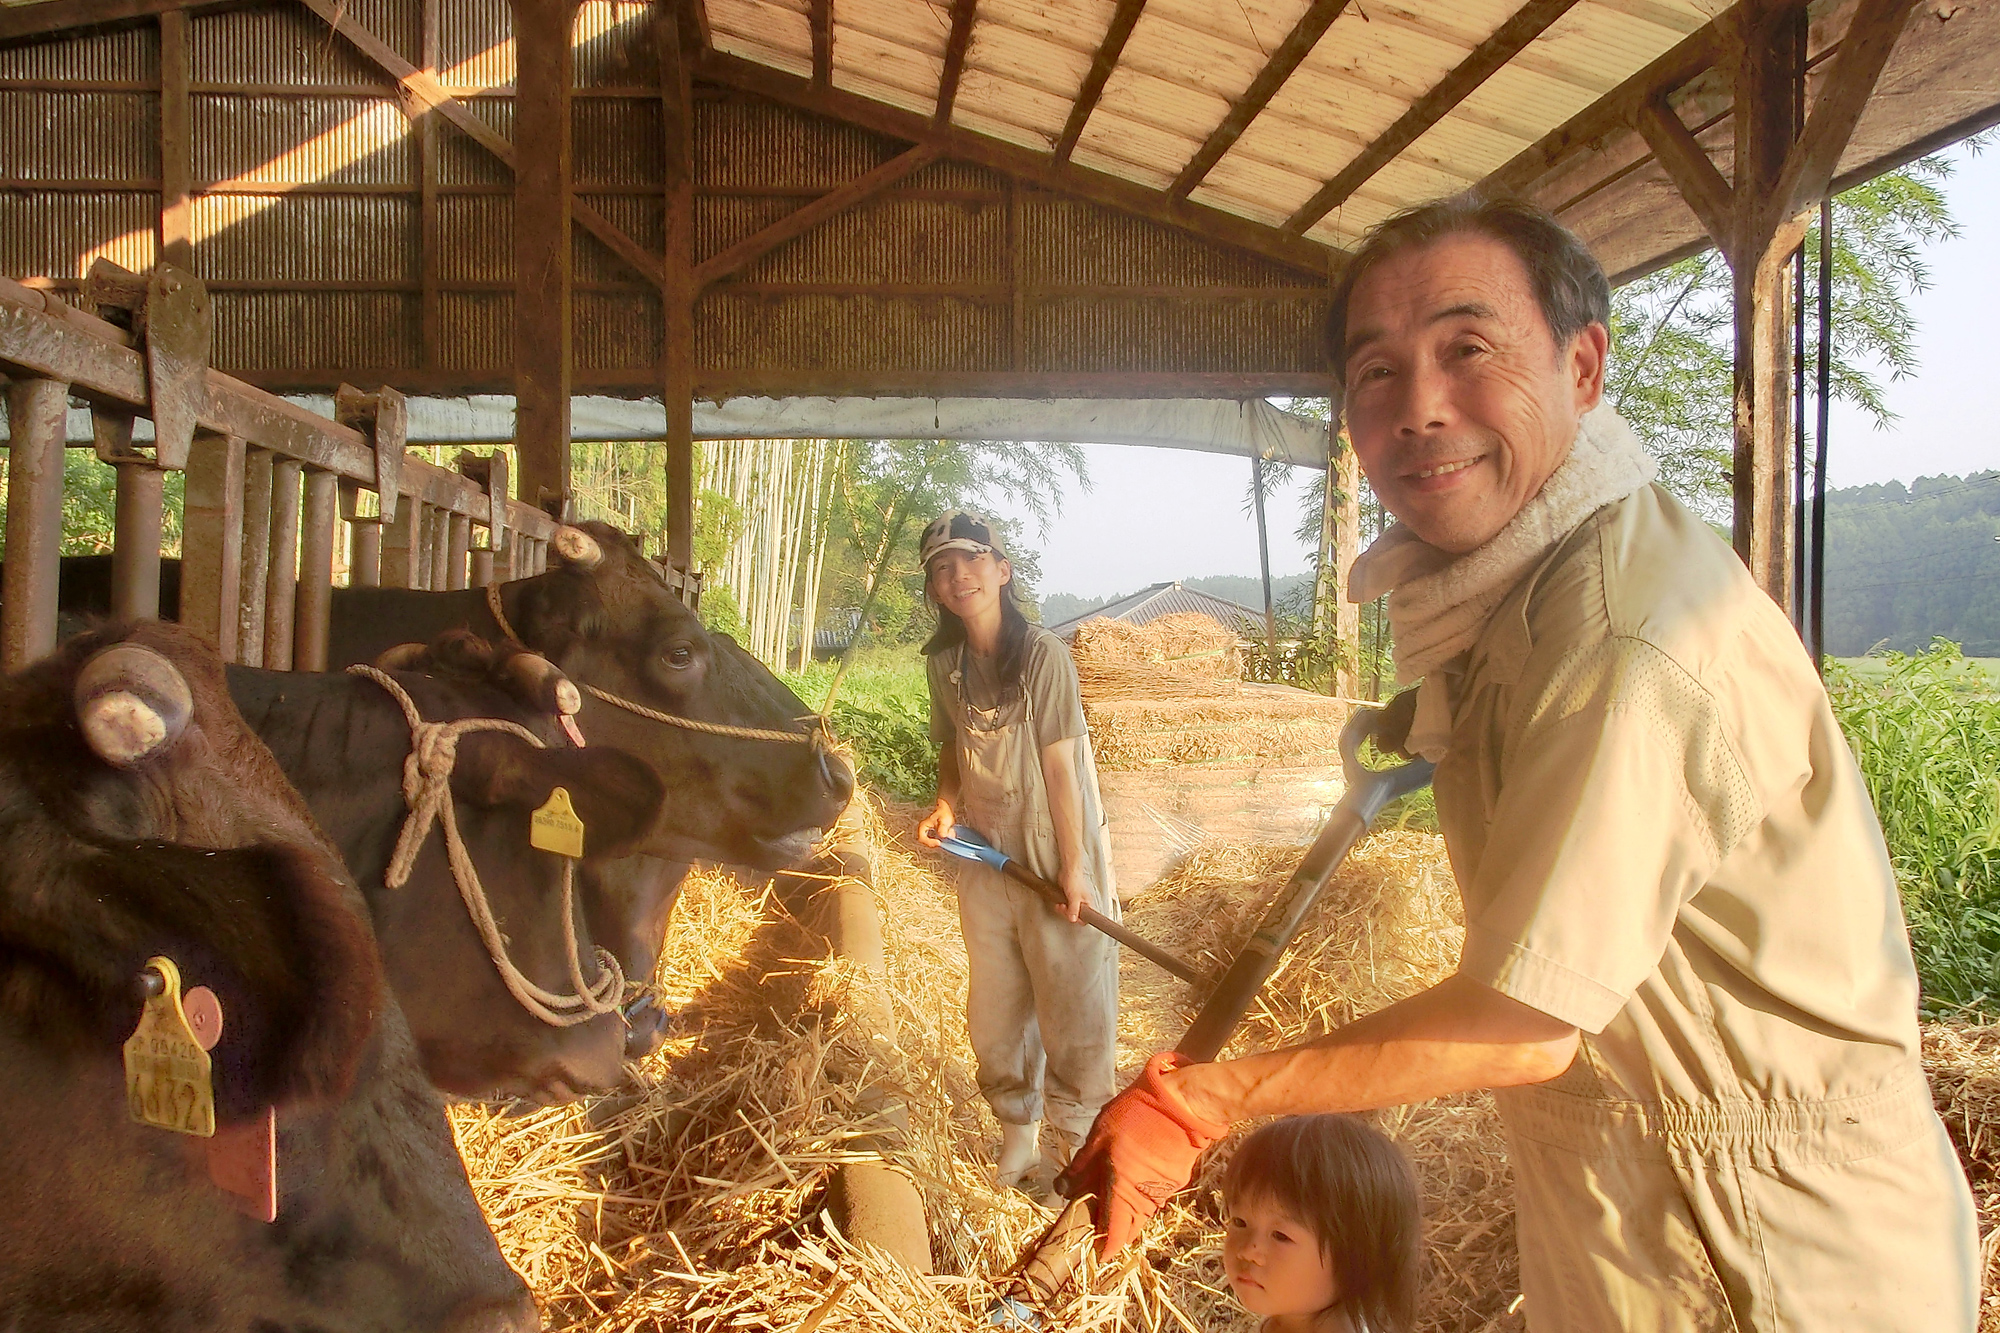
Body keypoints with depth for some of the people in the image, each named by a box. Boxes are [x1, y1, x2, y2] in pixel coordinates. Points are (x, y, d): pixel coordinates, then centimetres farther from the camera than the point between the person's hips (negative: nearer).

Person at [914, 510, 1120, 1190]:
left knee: (1073, 1005, 3)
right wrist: (946, 803, -5)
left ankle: (1072, 1143, 21)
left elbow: (1060, 768, -15)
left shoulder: (1043, 655, -16)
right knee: (995, 1010, 14)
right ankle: (1017, 1133, 33)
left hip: (1054, 858, -5)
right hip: (984, 857, 5)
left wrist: (1073, 867, -14)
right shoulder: (944, 663, 0)